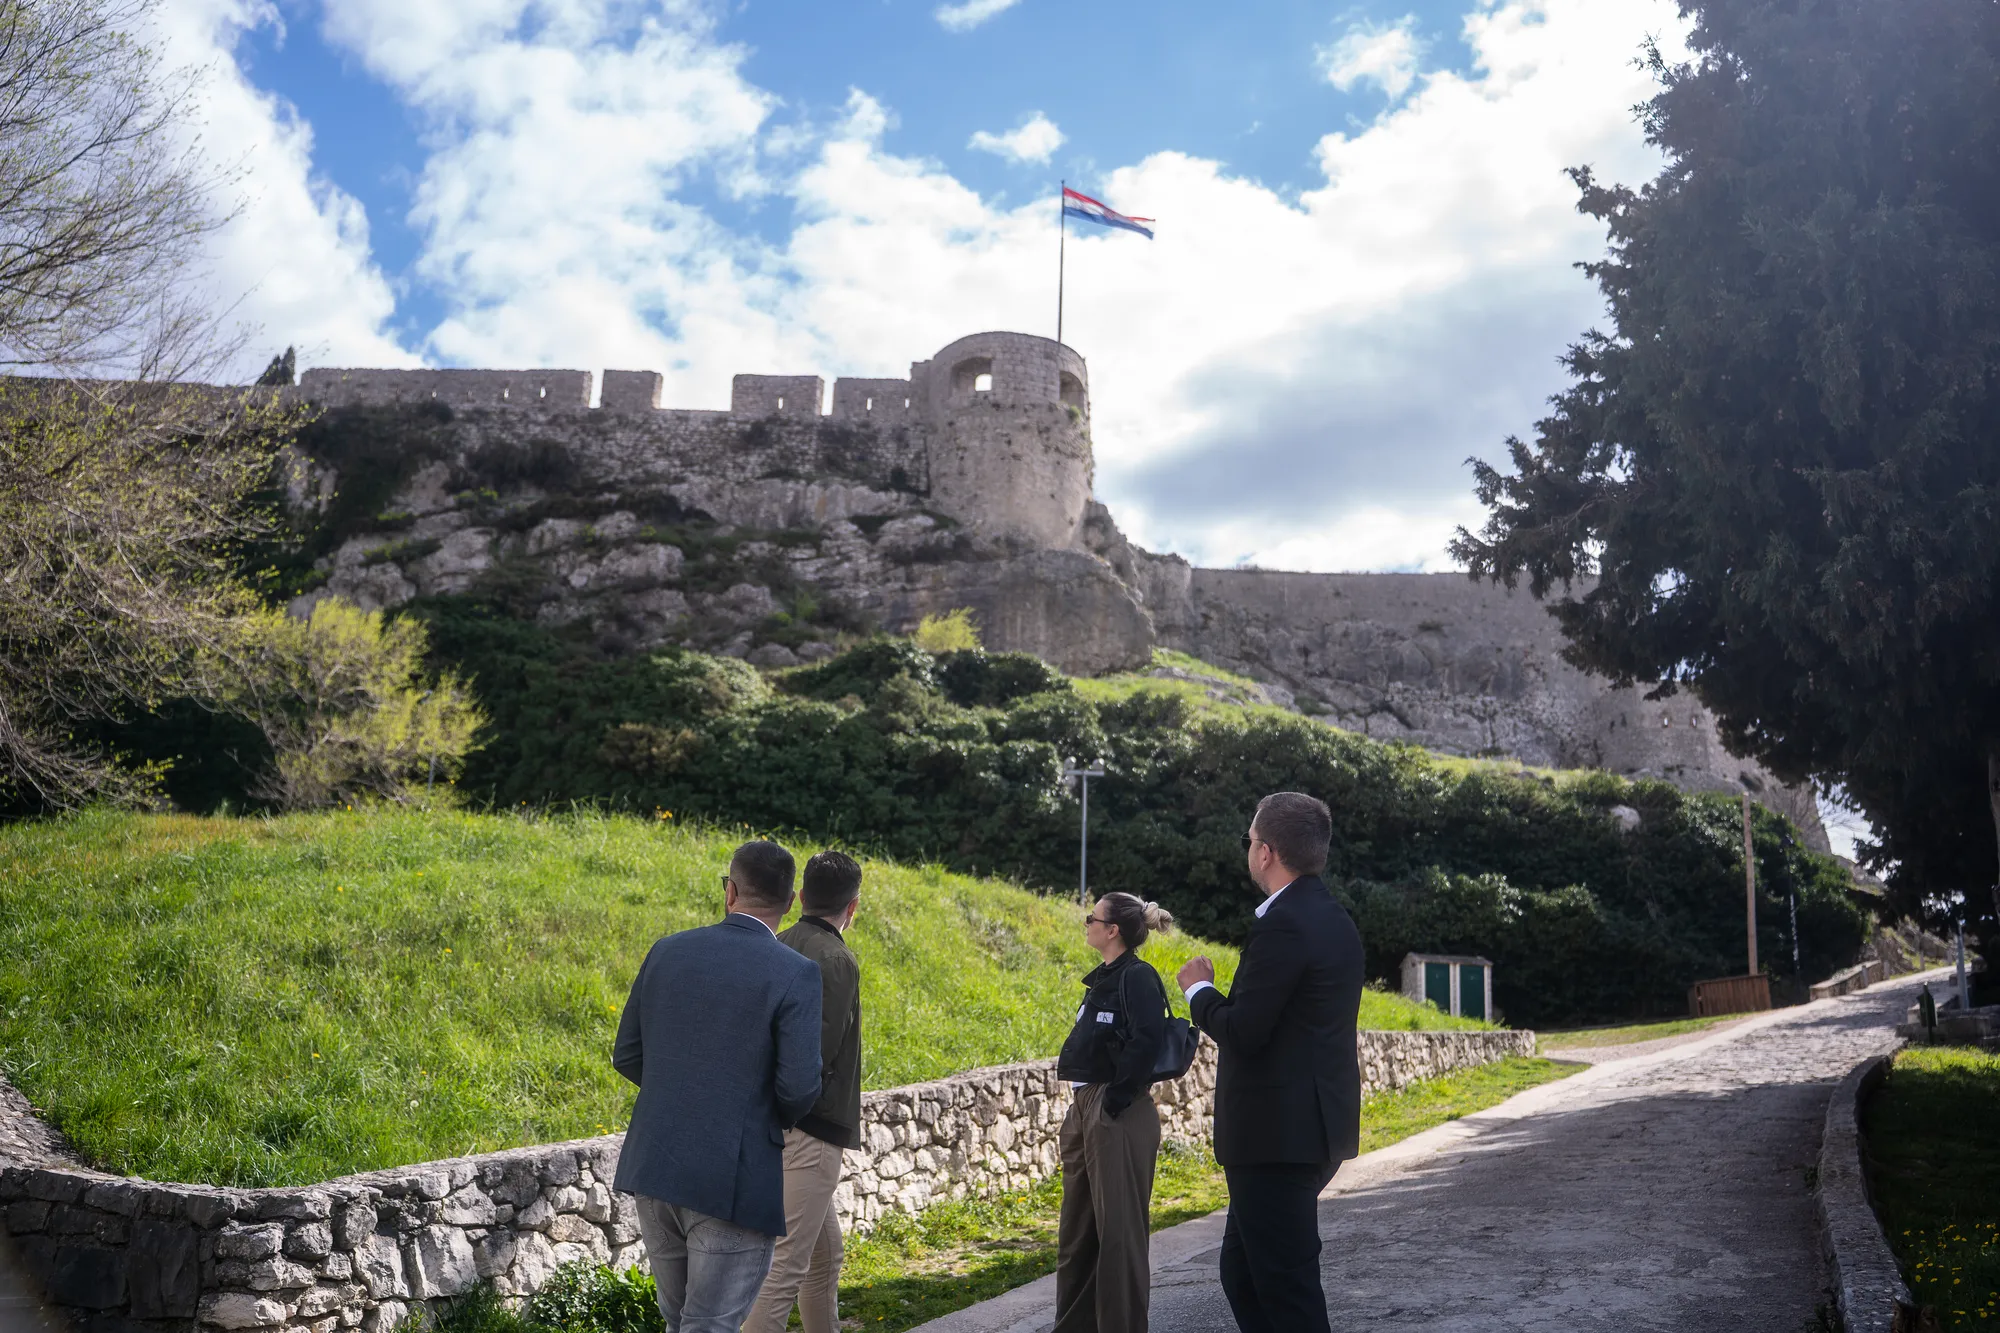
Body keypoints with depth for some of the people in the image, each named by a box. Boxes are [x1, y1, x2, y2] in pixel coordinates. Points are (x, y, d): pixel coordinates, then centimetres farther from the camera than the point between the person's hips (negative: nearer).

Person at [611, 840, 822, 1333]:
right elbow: (800, 1088, -17)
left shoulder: (667, 952, 3)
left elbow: (627, 1057, 9)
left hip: (655, 1168, 6)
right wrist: (779, 1117, 6)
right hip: (734, 1183, -5)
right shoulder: (796, 974, -12)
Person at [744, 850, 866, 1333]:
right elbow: (817, 1055, -22)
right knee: (786, 1265, -6)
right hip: (809, 1131, -9)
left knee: (825, 1252, 22)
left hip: (774, 1125, 9)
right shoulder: (837, 961, -14)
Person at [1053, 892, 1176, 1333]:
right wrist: (1080, 1106, 11)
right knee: (1077, 1229, 16)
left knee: (1118, 1229, -2)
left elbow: (1147, 1040, -25)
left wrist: (1117, 1098, -21)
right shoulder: (1103, 978, 14)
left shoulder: (1137, 977, -13)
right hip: (1085, 1110, 10)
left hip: (1118, 1115, -10)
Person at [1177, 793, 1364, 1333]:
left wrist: (1200, 990, -5)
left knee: (1286, 1287, -1)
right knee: (1243, 1270, 19)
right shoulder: (1333, 919, 12)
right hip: (1313, 1127, 10)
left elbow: (1243, 1032, -21)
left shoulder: (1282, 925, -19)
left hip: (1278, 1134, -10)